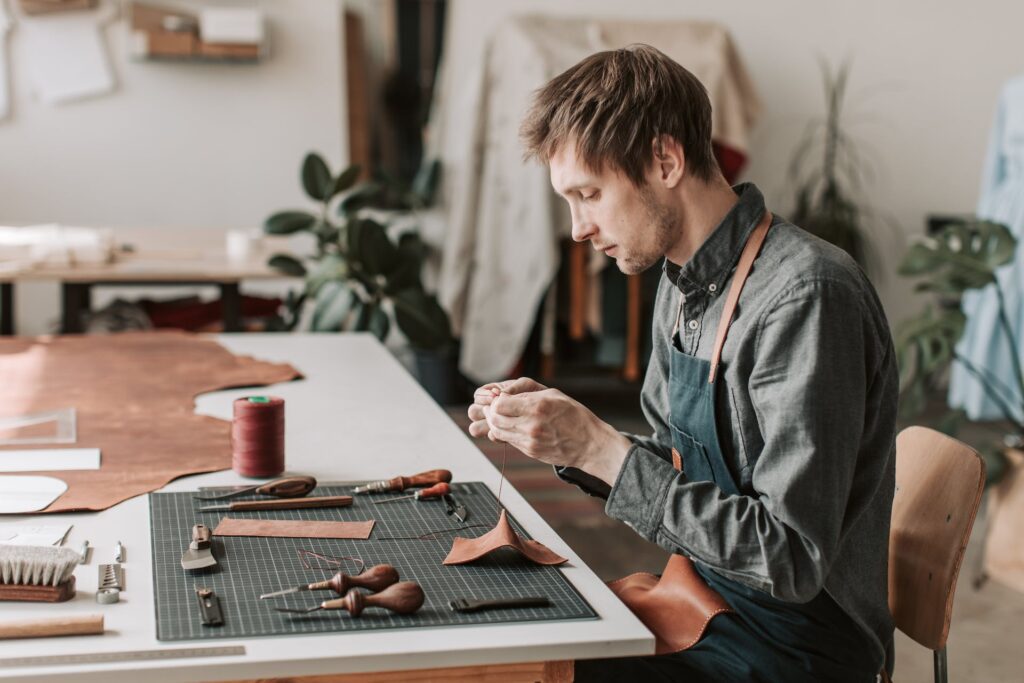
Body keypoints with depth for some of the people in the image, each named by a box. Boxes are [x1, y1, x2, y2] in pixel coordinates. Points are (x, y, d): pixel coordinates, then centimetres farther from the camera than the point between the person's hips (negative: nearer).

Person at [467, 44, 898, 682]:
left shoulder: (807, 297, -25)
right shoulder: (684, 284, 4)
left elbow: (792, 559, -26)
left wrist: (601, 449, -26)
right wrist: (566, 435, -4)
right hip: (705, 604, 8)